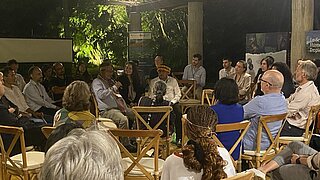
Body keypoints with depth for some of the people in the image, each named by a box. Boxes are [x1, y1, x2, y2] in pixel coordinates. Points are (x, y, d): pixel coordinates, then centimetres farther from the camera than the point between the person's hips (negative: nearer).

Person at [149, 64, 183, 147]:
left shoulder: (173, 80, 12)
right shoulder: (153, 82, 13)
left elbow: (178, 94, 10)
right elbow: (151, 95, 9)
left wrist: (172, 102, -7)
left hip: (172, 103, 0)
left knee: (178, 113, -30)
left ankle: (178, 138, -24)